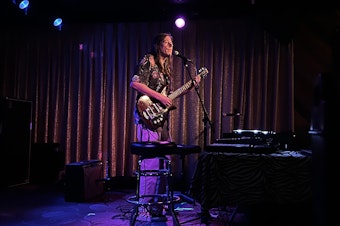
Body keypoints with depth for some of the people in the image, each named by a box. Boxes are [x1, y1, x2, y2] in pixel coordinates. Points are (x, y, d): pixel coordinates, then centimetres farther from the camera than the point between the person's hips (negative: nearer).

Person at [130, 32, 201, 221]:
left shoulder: (167, 67, 22)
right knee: (151, 164, -10)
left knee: (163, 163, 9)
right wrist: (159, 96, -16)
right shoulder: (148, 60, -2)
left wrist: (190, 87, 15)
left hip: (162, 118, 8)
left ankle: (158, 206, 20)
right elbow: (135, 83, -14)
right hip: (148, 117, -8)